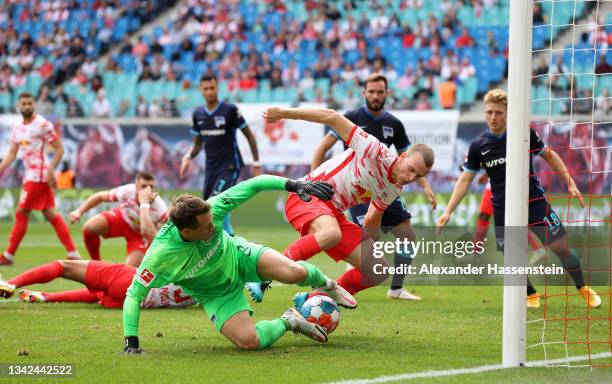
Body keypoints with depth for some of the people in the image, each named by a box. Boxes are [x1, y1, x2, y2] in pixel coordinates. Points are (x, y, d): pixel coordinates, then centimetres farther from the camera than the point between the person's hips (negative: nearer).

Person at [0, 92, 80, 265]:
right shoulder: (17, 128, 12)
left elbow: (59, 149, -11)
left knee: (21, 213, -5)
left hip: (38, 175, -9)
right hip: (30, 174, 9)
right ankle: (73, 253, 9)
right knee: (51, 214, 8)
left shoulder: (42, 125, -12)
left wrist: (51, 170, -20)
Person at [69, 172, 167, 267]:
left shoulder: (160, 208, -38)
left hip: (139, 235, -3)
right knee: (89, 228, -20)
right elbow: (99, 196, -11)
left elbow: (148, 235, -50)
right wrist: (79, 211, -16)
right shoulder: (126, 191, -29)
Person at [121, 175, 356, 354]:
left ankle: (325, 284, 15)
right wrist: (131, 342, -36)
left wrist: (293, 185, -32)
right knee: (248, 341, -26)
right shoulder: (161, 256, -38)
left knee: (295, 273, -25)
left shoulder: (210, 211, -31)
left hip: (238, 256, 2)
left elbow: (252, 186, -23)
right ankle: (288, 322, 9)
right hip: (218, 295, -2)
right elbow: (134, 295, -29)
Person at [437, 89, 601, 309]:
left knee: (561, 247, -4)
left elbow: (549, 156, 6)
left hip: (534, 202, -1)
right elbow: (465, 179, 3)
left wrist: (570, 184, 3)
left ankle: (583, 289, 16)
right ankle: (531, 296, 22)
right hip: (503, 211, 1)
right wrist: (448, 212, -3)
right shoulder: (479, 146, -3)